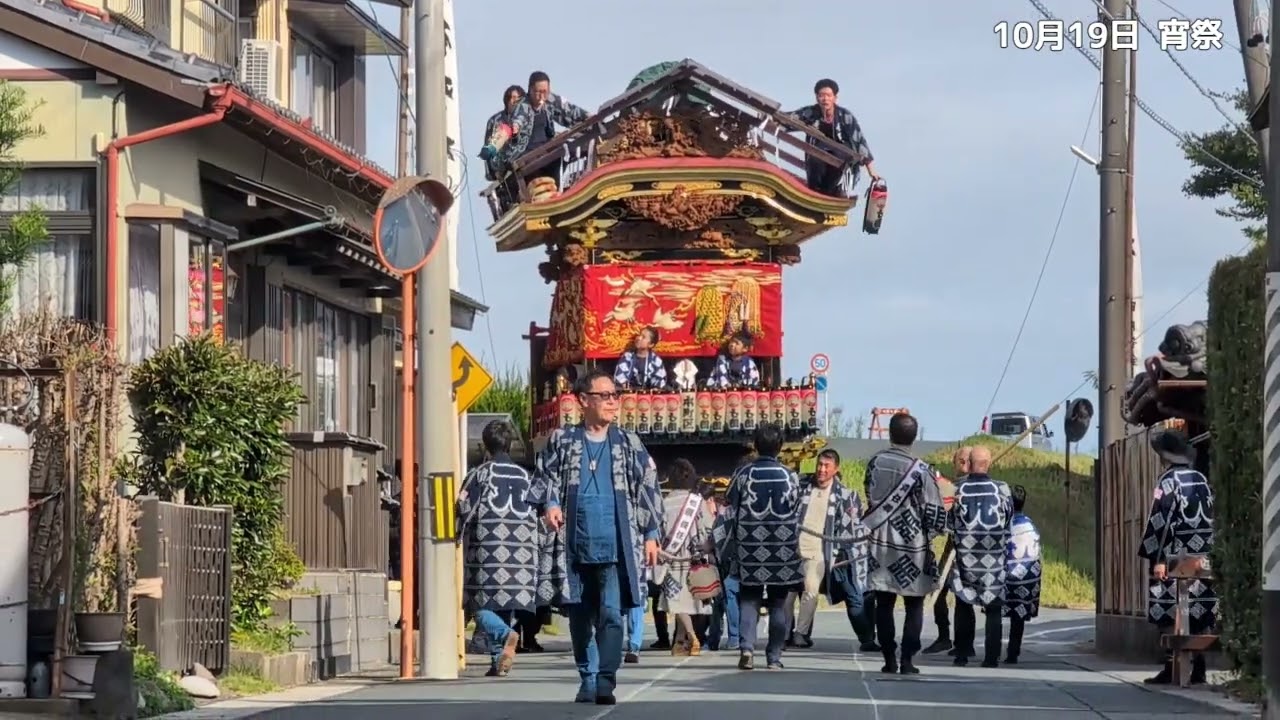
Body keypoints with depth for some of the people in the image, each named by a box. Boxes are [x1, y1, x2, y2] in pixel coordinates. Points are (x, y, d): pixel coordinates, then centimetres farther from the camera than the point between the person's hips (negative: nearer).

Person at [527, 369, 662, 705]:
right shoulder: (562, 441, 8)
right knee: (580, 618, 7)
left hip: (616, 547, -1)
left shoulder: (629, 444, 8)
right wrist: (549, 504, -11)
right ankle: (588, 680, 18)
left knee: (611, 614, -13)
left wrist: (650, 534, 5)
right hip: (576, 547, 1)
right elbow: (544, 476, 9)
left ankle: (606, 681, -15)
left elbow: (648, 489, 10)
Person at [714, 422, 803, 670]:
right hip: (783, 552, 0)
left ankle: (746, 646, -13)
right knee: (779, 604, 8)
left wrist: (730, 549, 11)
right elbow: (797, 516, 6)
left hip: (750, 548, 0)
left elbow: (730, 513, 1)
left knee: (748, 599, 7)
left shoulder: (743, 475, -3)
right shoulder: (790, 477, -2)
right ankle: (774, 656, 8)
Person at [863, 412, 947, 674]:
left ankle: (889, 659, 9)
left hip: (880, 544, 3)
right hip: (911, 547, -3)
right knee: (914, 606, 7)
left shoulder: (875, 462, -1)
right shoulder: (920, 470, -13)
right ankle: (907, 660, 0)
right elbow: (935, 513, -10)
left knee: (884, 603, 10)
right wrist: (930, 534, 8)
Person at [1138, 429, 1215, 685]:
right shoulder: (1201, 480, 12)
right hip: (1202, 556, 7)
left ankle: (1171, 668, -8)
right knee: (1199, 612, 8)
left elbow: (1161, 520, -14)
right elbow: (1211, 518, 14)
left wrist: (1158, 558, -15)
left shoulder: (1169, 480, -8)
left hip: (1175, 558, -7)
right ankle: (1198, 668, 8)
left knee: (1169, 613, -4)